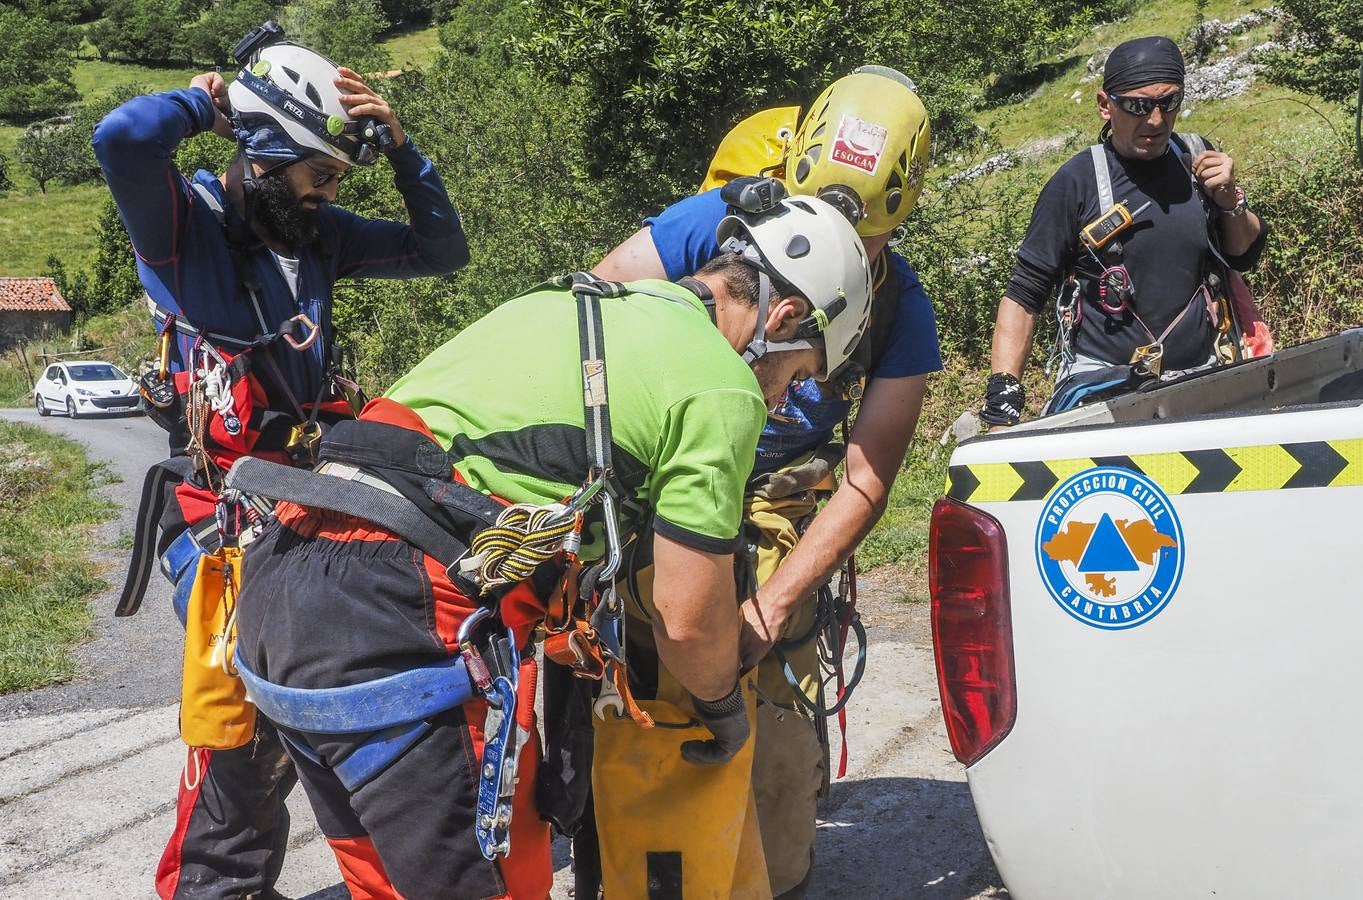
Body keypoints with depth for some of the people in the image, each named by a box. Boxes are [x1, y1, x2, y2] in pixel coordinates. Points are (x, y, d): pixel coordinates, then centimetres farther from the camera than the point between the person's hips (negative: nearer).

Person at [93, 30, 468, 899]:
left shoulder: (319, 231, 8)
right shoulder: (183, 218, -9)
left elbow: (443, 249, 9)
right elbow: (123, 138, -31)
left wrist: (398, 142, -2)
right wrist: (205, 99, -11)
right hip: (217, 510, -6)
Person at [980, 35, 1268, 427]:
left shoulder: (1198, 159, 7)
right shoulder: (1076, 182, -5)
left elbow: (1244, 257, 20)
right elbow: (1024, 294, -4)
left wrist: (1230, 199, -1)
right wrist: (1002, 399, -12)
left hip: (1200, 380, 4)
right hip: (1100, 387, -3)